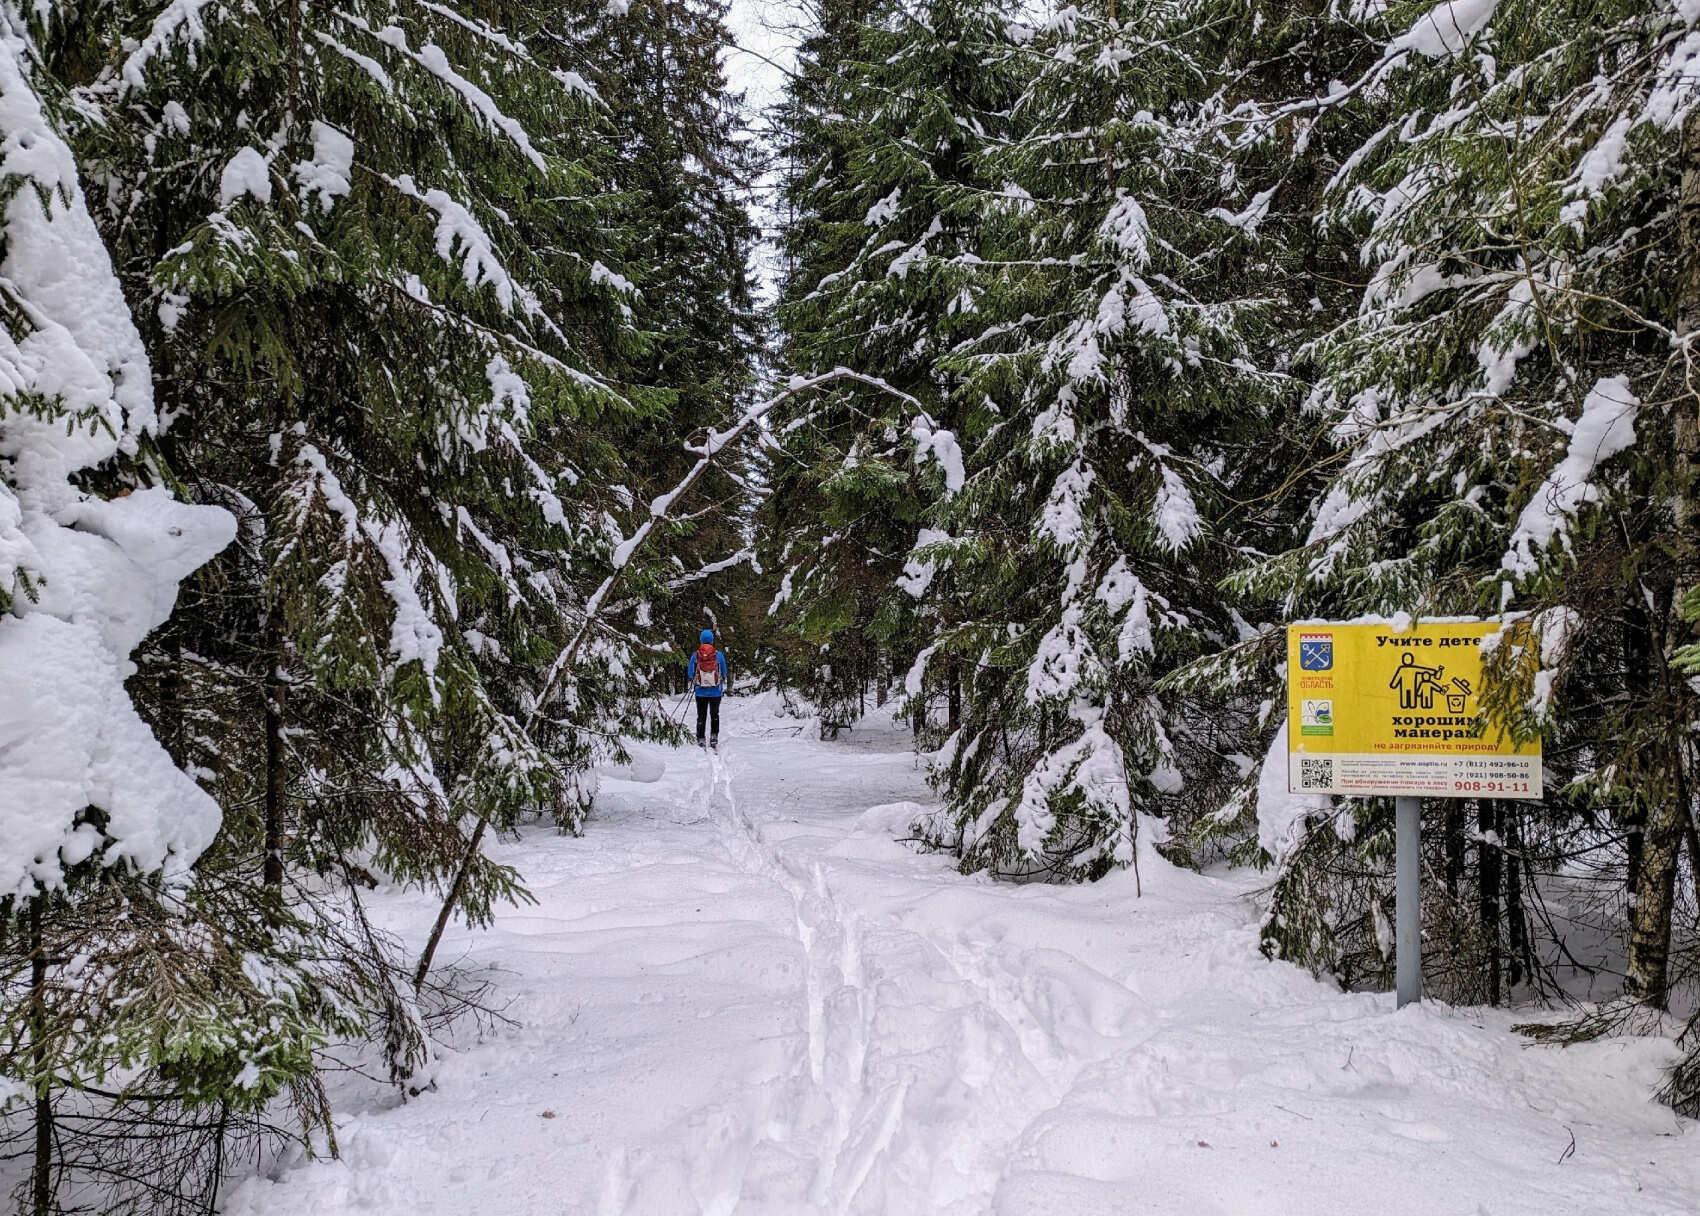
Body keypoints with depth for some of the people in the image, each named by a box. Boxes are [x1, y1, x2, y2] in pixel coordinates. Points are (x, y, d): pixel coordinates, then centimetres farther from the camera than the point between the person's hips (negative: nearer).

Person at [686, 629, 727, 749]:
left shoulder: (695, 655, -7)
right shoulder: (719, 655, -8)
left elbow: (690, 675, 1)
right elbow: (724, 673, 2)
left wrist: (687, 665, 21)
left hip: (700, 691, 0)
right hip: (716, 691, 0)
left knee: (701, 716, 10)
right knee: (715, 715, 17)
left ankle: (700, 740, 9)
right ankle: (714, 737, 9)